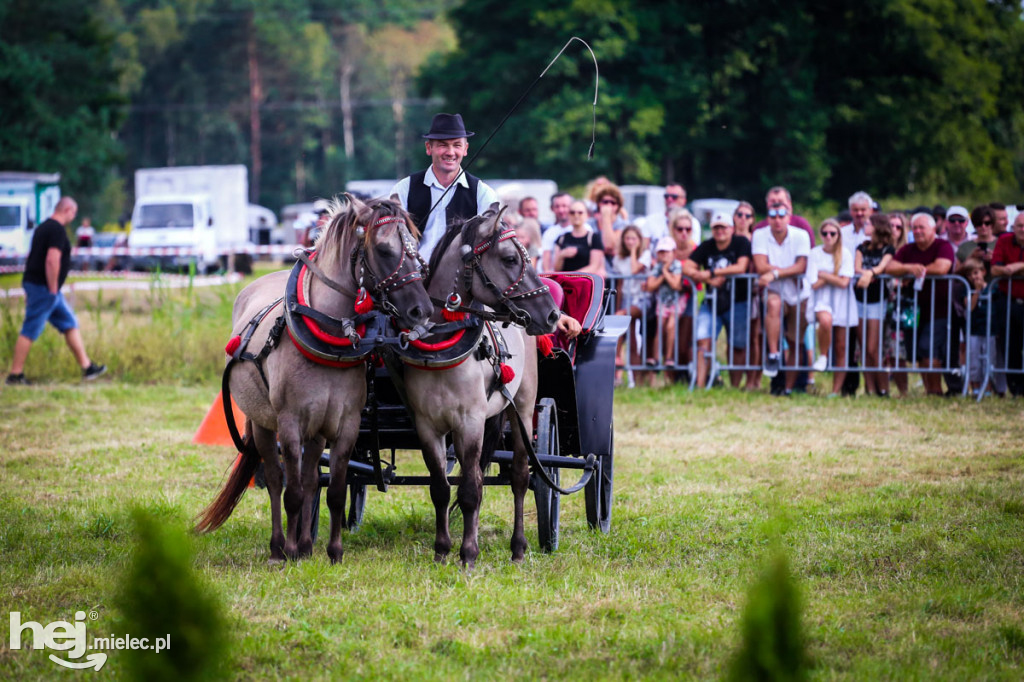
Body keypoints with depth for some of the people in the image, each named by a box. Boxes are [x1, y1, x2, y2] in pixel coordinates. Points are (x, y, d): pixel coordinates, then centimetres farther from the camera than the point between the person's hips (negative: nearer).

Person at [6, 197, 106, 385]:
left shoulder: (44, 227, 17)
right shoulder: (58, 230, -14)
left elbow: (31, 257, 21)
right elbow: (52, 260, -24)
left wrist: (29, 290, 23)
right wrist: (53, 289, -19)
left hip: (34, 285, 10)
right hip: (43, 288, -10)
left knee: (70, 325, 12)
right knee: (30, 332, -6)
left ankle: (87, 367, 14)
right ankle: (15, 375, -3)